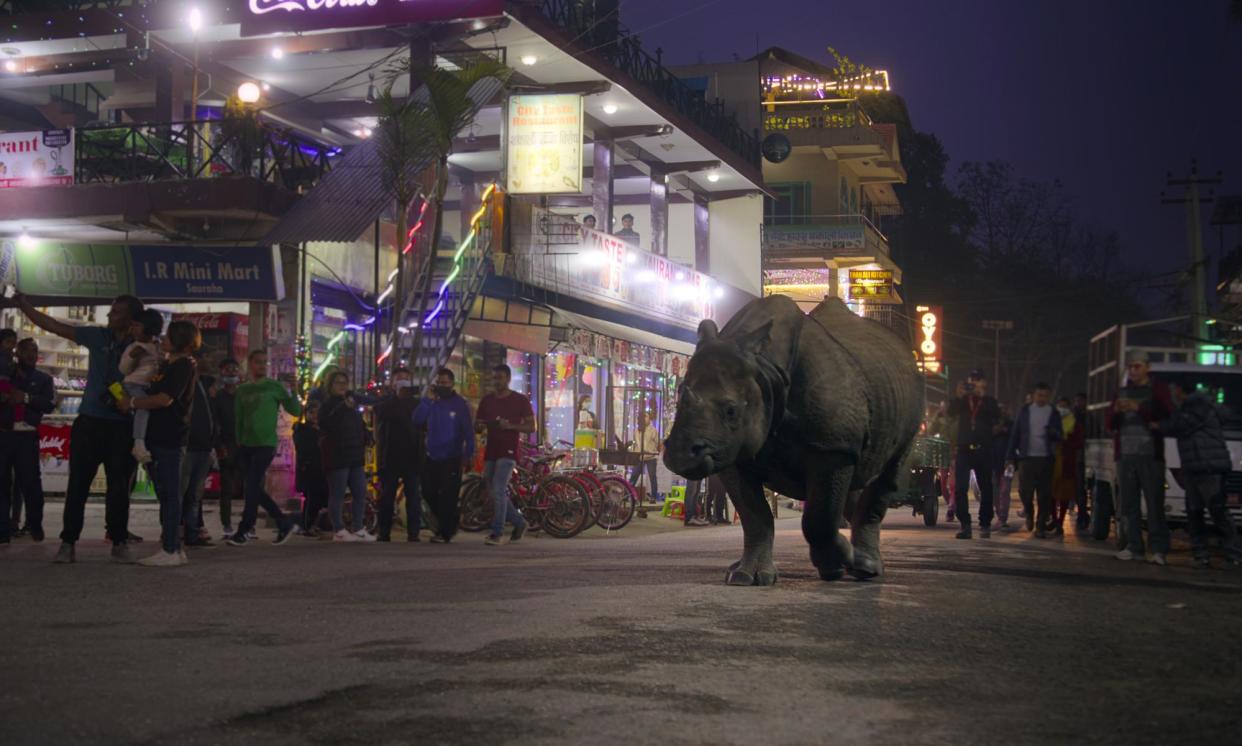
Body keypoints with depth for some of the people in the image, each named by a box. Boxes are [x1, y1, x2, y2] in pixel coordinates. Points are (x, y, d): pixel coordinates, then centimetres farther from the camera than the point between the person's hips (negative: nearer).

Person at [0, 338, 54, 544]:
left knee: (31, 481, -5)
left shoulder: (44, 379, 14)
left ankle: (35, 525, 7)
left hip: (27, 436, -1)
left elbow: (50, 404, -1)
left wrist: (26, 398, -12)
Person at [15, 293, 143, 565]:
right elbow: (53, 326, 5)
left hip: (121, 427, -2)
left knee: (119, 486, 3)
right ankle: (68, 542, 5)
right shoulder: (97, 336, 4)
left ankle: (119, 542, 12)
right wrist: (24, 305, -2)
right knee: (78, 484, 1)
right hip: (89, 422, 2)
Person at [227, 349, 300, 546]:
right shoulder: (242, 390, 13)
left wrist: (289, 392, -15)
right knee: (253, 489, 5)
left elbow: (296, 411, -1)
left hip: (265, 444, -5)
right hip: (246, 445, 5)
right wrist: (239, 442, 7)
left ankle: (244, 530, -4)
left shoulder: (274, 387, 1)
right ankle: (284, 523, 16)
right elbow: (238, 418, 16)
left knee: (252, 487, -11)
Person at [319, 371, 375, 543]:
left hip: (355, 456, 8)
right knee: (337, 494, -5)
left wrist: (365, 439, 12)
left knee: (360, 493, 6)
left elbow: (360, 426, 30)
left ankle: (358, 528, 11)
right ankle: (339, 530, -3)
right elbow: (327, 424, -23)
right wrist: (344, 408, -29)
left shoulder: (353, 403, 20)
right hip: (337, 457, -8)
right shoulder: (328, 405, -3)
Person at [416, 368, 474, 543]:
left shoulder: (460, 404, -5)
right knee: (429, 493, 7)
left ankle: (444, 532, 6)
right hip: (432, 458, 5)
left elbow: (468, 431, -6)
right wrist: (429, 400, -14)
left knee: (447, 497, -3)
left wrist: (468, 454, -14)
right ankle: (450, 523, 26)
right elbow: (417, 420, -6)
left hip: (451, 459, -5)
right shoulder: (432, 402, 7)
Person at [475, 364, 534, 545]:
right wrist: (480, 426, -9)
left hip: (508, 452, -6)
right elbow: (476, 426, 17)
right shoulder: (487, 400, 12)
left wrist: (510, 426, -17)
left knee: (498, 491, -16)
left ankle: (497, 533, -13)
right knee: (496, 494, 9)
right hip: (490, 452, 6)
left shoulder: (520, 401, -1)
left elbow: (531, 427, -2)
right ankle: (519, 522, 26)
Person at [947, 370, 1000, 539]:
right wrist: (957, 396, -24)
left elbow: (996, 415, -12)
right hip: (964, 449, 0)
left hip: (983, 450, 0)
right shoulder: (963, 400, 11)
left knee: (986, 489, 3)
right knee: (960, 488, -8)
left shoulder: (989, 402, 9)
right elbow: (951, 412, -7)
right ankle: (965, 524, -6)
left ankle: (985, 524, 10)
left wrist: (982, 395, -19)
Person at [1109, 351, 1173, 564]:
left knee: (1154, 503, -8)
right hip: (1125, 456, 5)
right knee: (1129, 504, 2)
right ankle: (1134, 547, 5)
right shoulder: (1122, 393, 21)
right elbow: (1111, 425, 19)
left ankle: (1159, 549, -8)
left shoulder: (1158, 389, 7)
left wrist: (1139, 409, -15)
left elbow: (1168, 417, -5)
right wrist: (1116, 412, -4)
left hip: (1150, 455, -5)